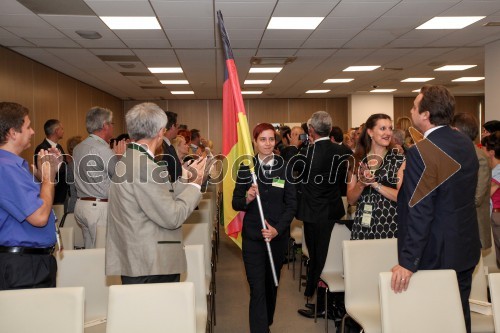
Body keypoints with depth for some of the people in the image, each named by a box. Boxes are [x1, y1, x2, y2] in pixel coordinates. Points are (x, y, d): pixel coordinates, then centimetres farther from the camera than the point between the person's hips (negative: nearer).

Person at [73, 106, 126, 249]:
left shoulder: (77, 149, 10)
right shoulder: (104, 150, -15)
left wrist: (114, 154, 17)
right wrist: (120, 156, 4)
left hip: (81, 204, 8)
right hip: (101, 207, -8)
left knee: (90, 250, 13)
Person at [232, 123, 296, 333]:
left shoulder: (284, 167, -2)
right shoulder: (246, 167, -2)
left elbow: (291, 204, -2)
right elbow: (236, 204, 0)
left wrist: (277, 229, -14)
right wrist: (247, 198, -21)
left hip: (278, 235, 2)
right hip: (253, 236, -1)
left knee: (272, 284, 18)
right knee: (257, 290, -5)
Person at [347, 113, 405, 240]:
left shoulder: (399, 160, -2)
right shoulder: (357, 160, 3)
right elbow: (351, 200, 4)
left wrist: (374, 183, -17)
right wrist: (361, 184, -14)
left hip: (390, 226, -2)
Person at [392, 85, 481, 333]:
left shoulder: (421, 152, -22)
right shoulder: (466, 144, 3)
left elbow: (420, 213, -25)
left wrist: (407, 262, -22)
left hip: (436, 255, -7)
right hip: (466, 249, 8)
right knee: (460, 313, 20)